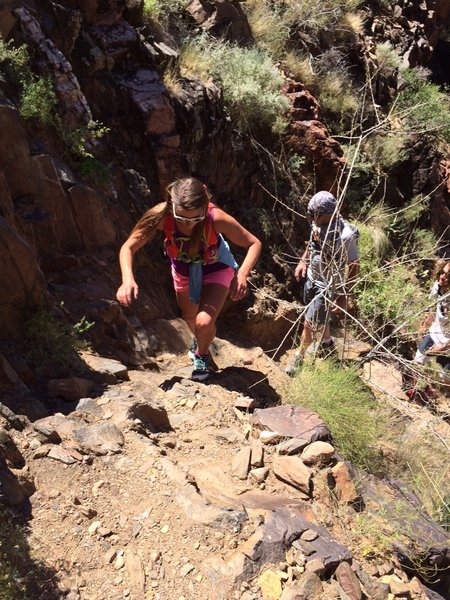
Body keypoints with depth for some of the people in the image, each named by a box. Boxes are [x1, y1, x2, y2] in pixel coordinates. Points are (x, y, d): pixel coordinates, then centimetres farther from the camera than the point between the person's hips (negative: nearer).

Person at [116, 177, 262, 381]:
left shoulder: (216, 218, -39)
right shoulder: (162, 215, -36)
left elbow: (254, 243, -27)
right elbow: (128, 247, -29)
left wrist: (242, 275, -43)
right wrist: (128, 279, -46)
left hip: (216, 267, -3)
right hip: (183, 268, 3)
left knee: (204, 322, -20)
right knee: (189, 317, 24)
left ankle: (202, 355, 18)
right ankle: (199, 340, 62)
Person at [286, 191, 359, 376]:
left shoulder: (346, 235, -31)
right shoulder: (319, 223, -10)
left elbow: (354, 267, -21)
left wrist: (344, 295, -20)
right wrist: (303, 261, 2)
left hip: (328, 286, -7)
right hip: (311, 278, 7)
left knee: (309, 324, 0)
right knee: (319, 317, 27)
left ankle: (299, 356, 26)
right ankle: (327, 342, 54)